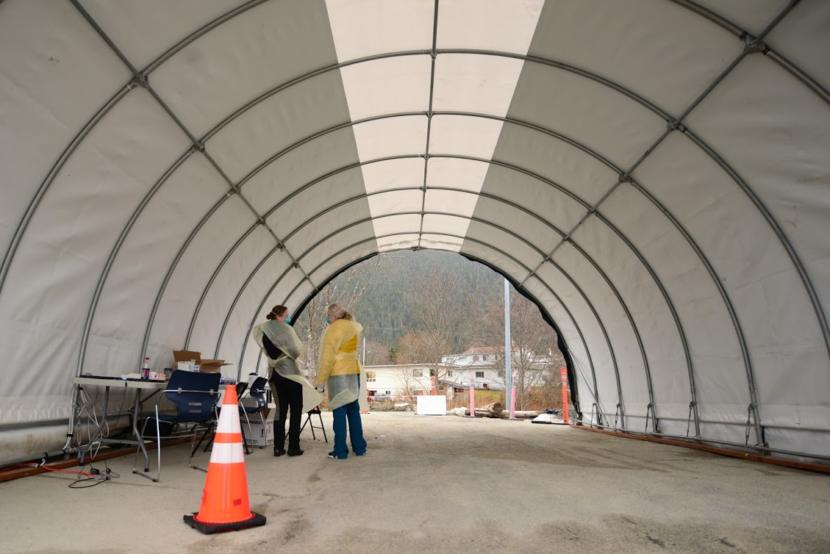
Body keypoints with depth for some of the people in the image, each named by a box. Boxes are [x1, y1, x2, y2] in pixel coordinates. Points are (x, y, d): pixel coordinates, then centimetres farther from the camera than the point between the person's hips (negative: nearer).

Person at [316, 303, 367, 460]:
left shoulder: (333, 329, -11)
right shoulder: (353, 327, 8)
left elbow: (328, 357, -13)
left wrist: (321, 379, -8)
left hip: (338, 374, -7)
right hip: (354, 372, 7)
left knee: (339, 412, -2)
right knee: (354, 410, 13)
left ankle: (340, 451, 1)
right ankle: (359, 447, 18)